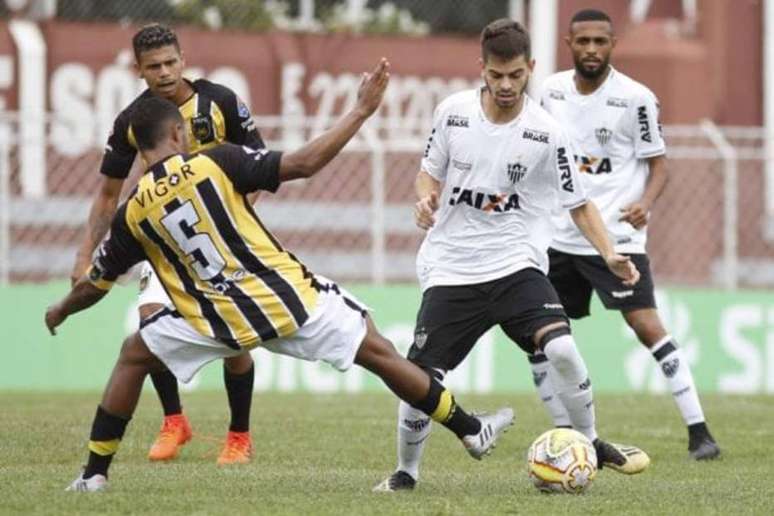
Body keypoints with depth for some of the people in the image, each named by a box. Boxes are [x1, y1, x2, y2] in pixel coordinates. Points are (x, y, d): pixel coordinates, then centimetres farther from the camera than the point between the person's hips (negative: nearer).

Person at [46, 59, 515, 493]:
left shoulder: (132, 213, 4)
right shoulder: (216, 163, -4)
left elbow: (93, 287, 14)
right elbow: (304, 164, -11)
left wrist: (60, 312, 36)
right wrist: (362, 111, -3)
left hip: (218, 323, 1)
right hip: (288, 296, -1)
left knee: (134, 357, 23)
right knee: (378, 352, 10)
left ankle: (95, 472, 16)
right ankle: (471, 430, 14)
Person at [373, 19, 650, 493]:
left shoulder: (546, 133, -7)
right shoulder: (453, 112, -2)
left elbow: (579, 204, 1)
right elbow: (431, 171, 14)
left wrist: (610, 255, -14)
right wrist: (426, 197, -9)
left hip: (516, 264, -1)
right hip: (451, 270, 1)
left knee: (562, 349, -24)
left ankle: (590, 443, 1)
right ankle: (406, 472, 20)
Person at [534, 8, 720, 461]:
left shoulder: (636, 99, -9)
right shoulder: (553, 91, 6)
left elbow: (659, 165, -5)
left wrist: (645, 203, -22)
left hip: (616, 235, -6)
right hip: (560, 236, 6)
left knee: (647, 326, -15)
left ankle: (699, 431, -12)